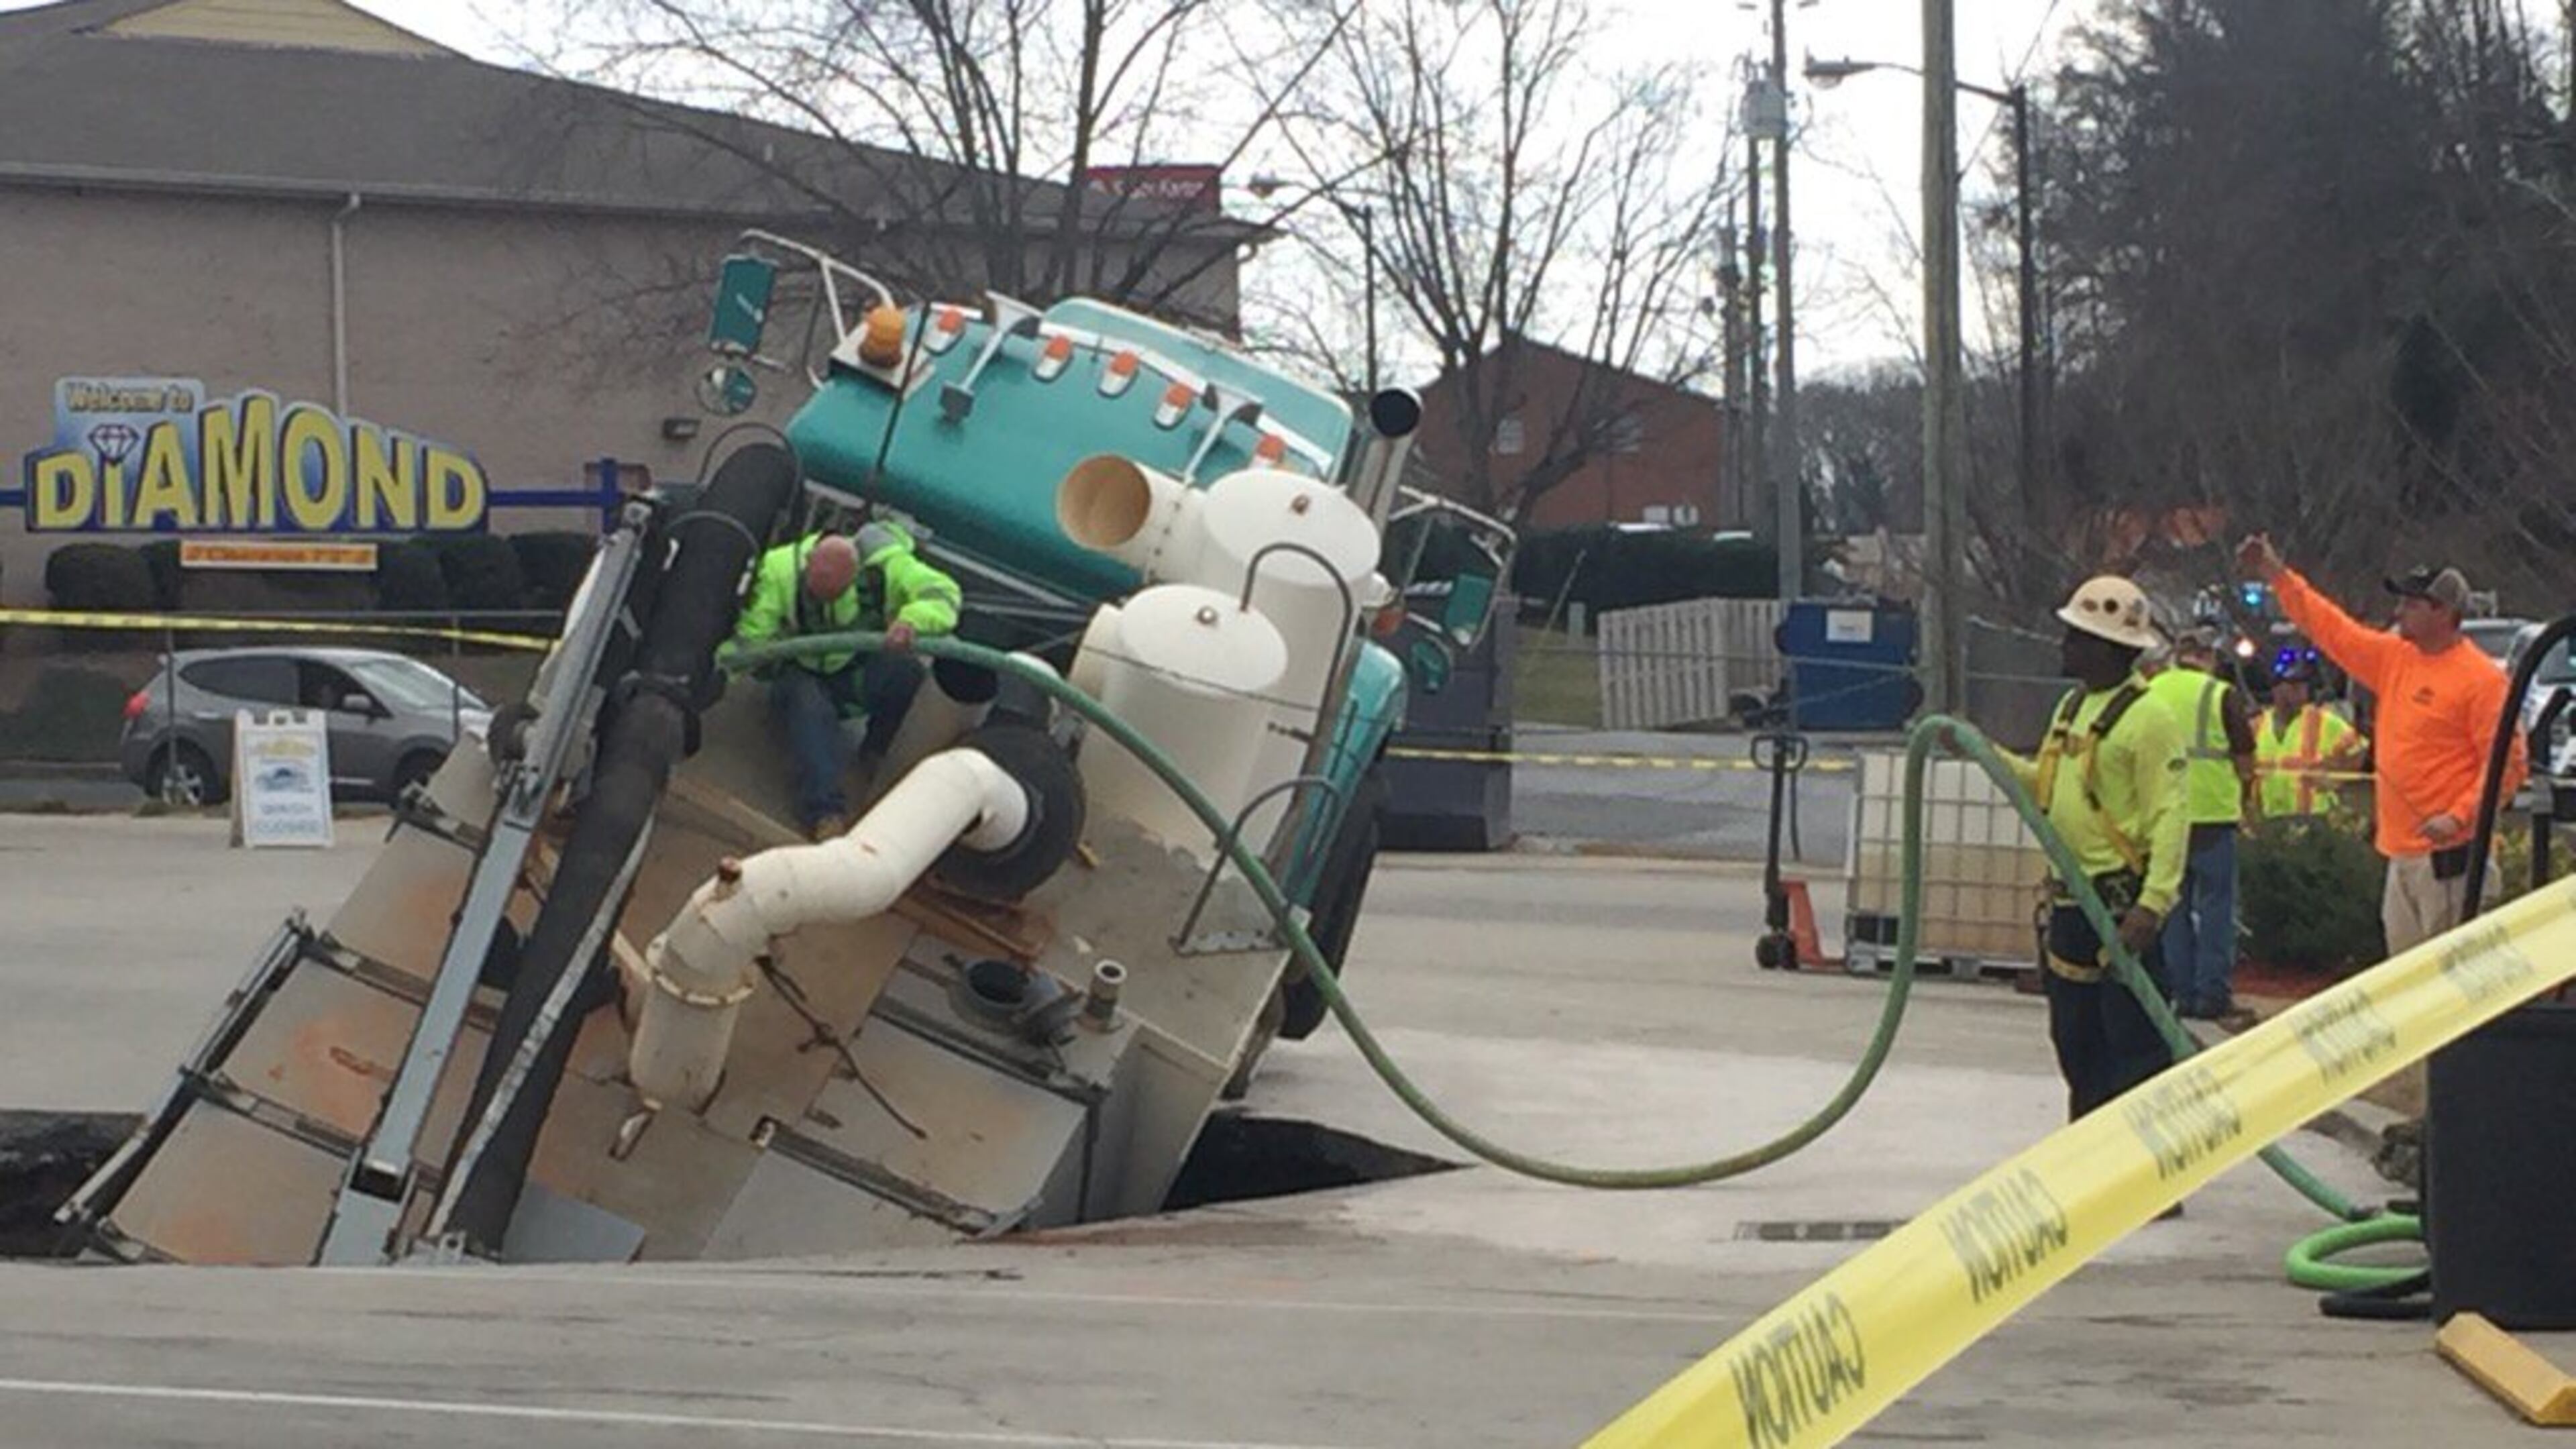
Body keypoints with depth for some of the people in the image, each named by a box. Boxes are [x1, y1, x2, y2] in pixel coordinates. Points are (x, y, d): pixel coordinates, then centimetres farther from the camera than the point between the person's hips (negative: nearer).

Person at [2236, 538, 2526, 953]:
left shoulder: (2481, 677, -11)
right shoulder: (2394, 657, 13)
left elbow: (2507, 763, -13)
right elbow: (2334, 630, 21)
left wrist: (2459, 817, -22)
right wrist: (2278, 576, 19)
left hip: (2447, 853, -9)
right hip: (2401, 852, 9)